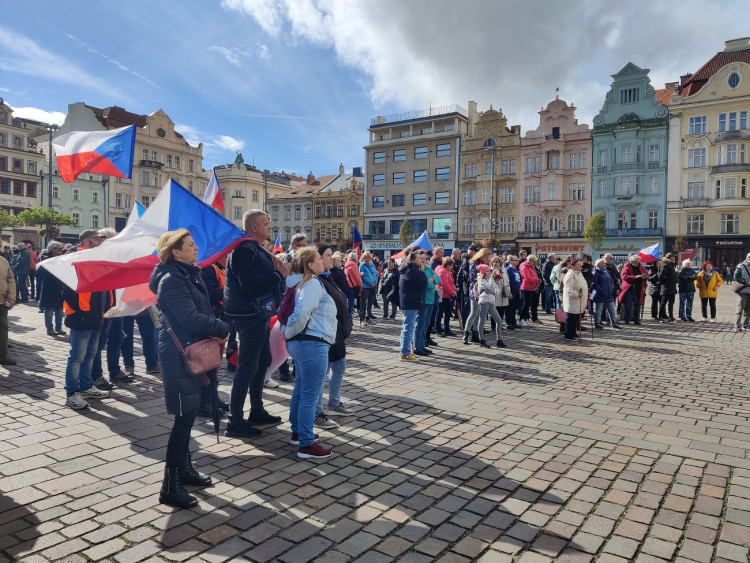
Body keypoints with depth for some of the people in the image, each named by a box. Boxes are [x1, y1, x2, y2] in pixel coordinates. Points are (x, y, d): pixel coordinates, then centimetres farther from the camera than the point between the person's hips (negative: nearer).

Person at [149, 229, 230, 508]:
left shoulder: (191, 275, 12)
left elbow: (204, 311, 16)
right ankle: (170, 486, 4)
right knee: (184, 417, -5)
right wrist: (224, 329, -12)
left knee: (187, 414, 18)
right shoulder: (172, 280, -17)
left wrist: (215, 330, 1)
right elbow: (191, 318, -24)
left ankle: (185, 468, 32)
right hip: (179, 357, -9)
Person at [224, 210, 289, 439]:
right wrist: (280, 275, -19)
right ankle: (235, 422, 2)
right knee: (247, 366, -6)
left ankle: (257, 411, 31)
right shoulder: (244, 250, -17)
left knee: (262, 361, 18)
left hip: (258, 315, 11)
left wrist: (279, 272, 0)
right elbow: (250, 284, -28)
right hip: (249, 316, -11)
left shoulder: (256, 250, 16)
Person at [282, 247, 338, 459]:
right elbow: (302, 312, -26)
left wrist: (288, 332, 12)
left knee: (301, 389, 19)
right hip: (312, 344, -10)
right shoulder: (313, 283, -14)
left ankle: (298, 432, 32)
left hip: (303, 343, 10)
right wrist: (289, 334, -12)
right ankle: (306, 445, 1)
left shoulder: (303, 283, 16)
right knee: (310, 394, -5)